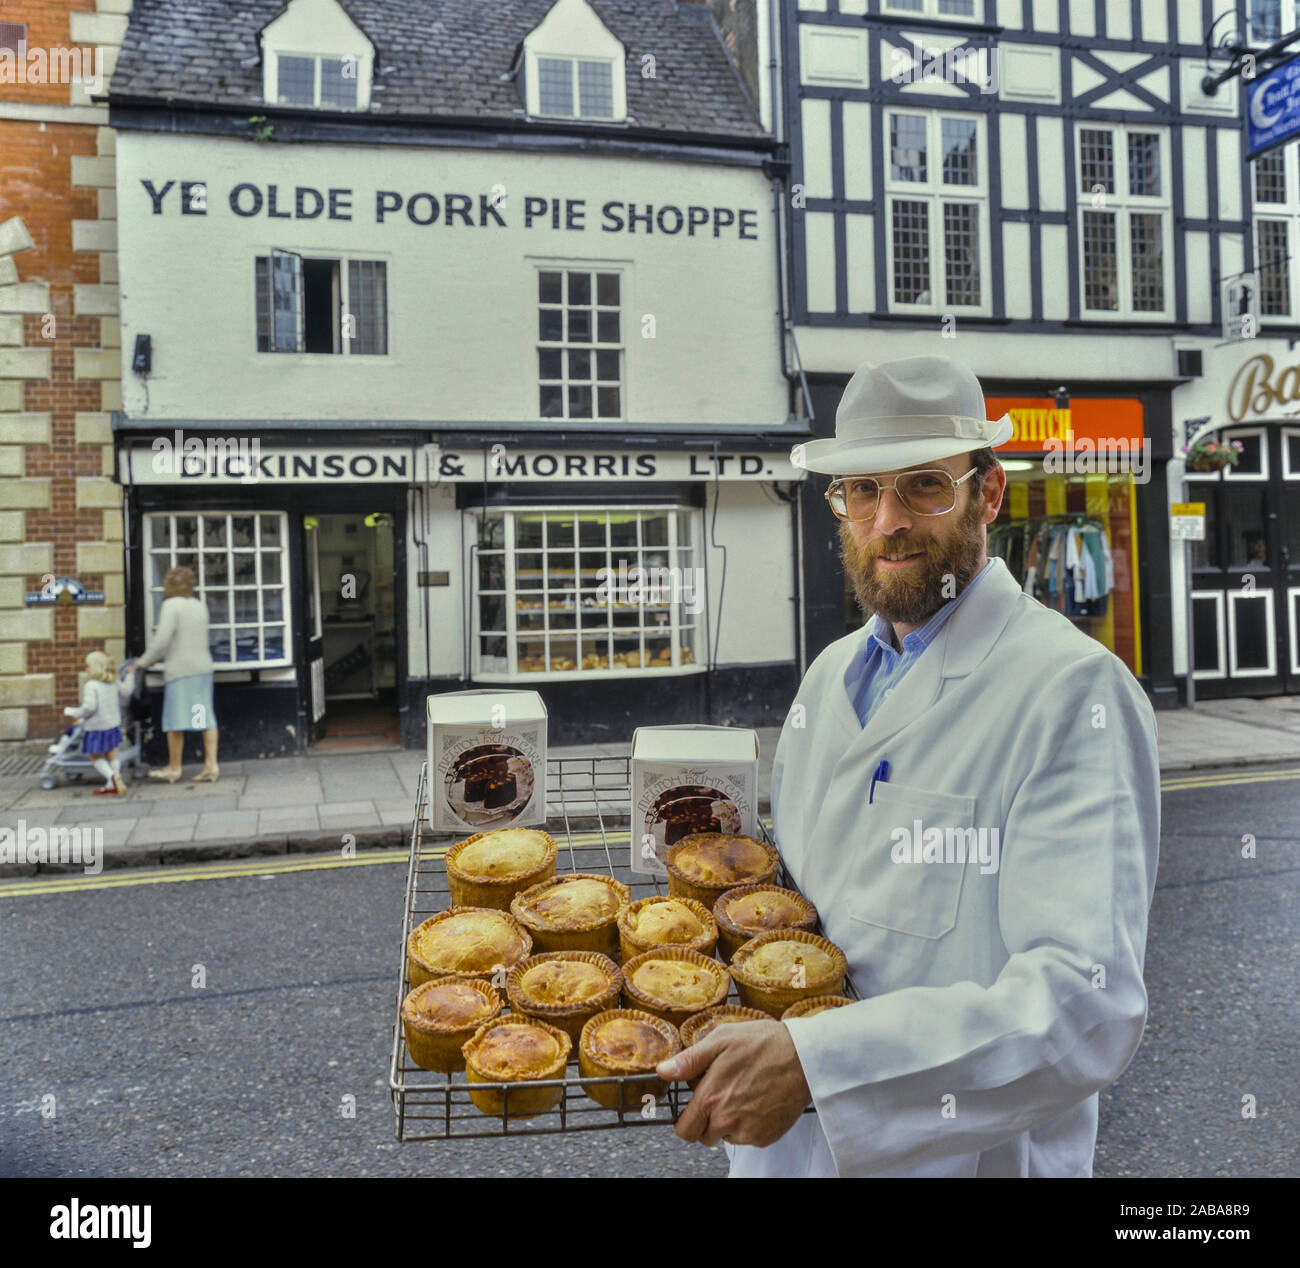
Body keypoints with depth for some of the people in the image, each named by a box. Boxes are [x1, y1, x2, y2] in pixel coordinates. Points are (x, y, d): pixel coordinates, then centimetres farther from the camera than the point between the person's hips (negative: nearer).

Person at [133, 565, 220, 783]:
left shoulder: (172, 605, -10)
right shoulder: (200, 606, 12)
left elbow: (163, 639, -15)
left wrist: (144, 661, -2)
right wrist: (159, 656, 23)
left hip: (180, 669, -7)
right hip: (203, 666, 7)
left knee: (176, 718, 3)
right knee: (205, 716, 6)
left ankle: (174, 767, 12)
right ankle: (211, 764, 3)